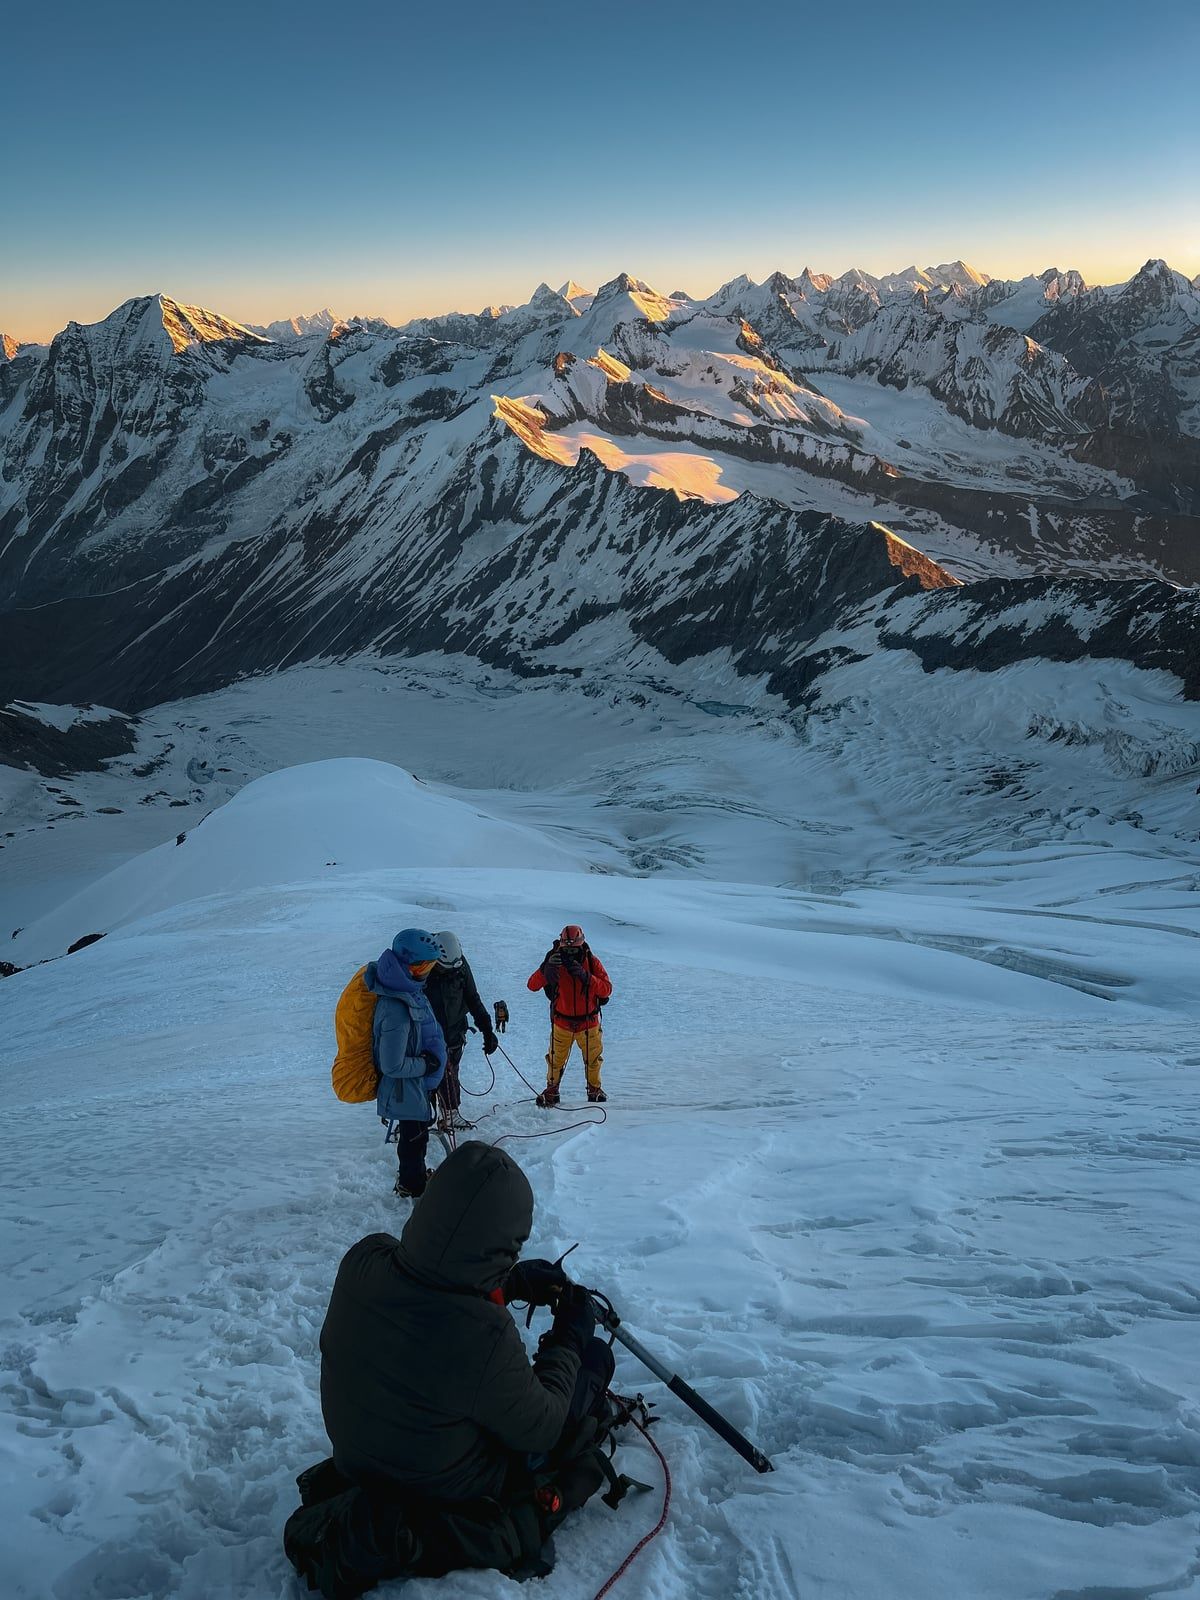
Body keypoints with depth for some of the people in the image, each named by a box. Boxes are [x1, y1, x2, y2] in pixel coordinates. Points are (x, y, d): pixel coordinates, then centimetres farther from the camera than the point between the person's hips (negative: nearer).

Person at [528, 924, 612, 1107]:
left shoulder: (592, 962, -10)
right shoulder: (555, 962, -10)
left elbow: (607, 989, -19)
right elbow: (533, 986, -18)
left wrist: (586, 976, -33)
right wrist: (546, 968, -36)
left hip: (588, 1021, 1)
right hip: (562, 1022, 0)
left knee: (593, 1058, 12)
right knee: (556, 1059, 2)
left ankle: (594, 1089, 34)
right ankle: (551, 1091, 23)